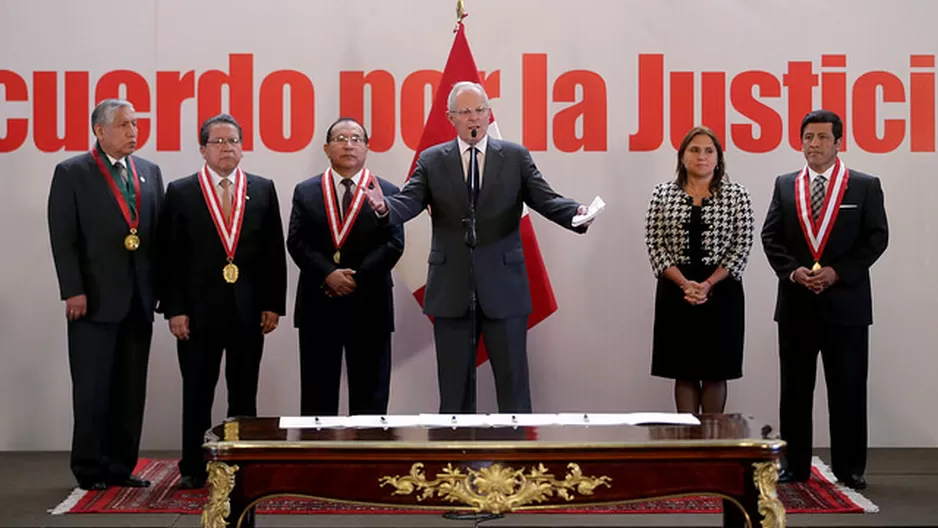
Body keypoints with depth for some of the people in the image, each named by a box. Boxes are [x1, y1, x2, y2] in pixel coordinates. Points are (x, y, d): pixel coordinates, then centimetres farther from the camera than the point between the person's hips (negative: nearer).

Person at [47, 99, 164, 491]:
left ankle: (120, 465, 16)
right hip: (95, 299, -5)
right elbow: (63, 238, -7)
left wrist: (162, 286, 5)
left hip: (139, 299, 5)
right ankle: (90, 468, 11)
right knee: (93, 387, 1)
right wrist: (73, 291, -13)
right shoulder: (72, 173, -2)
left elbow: (160, 232, 12)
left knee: (131, 389, 8)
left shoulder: (149, 172, 12)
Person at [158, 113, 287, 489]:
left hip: (249, 311, 2)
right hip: (199, 311, -1)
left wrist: (273, 305, 0)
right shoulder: (180, 192, 2)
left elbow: (274, 252, 6)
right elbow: (170, 256, 0)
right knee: (197, 394, 4)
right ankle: (193, 468, 13)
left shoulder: (263, 190, 7)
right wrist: (174, 309, -7)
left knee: (244, 394, 8)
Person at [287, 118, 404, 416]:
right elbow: (296, 242, -1)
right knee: (317, 394, 5)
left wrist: (356, 279, -13)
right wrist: (328, 275, -15)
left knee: (370, 396, 4)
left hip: (369, 305, -1)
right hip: (318, 304, 1)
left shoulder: (387, 192, 5)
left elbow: (394, 244, -4)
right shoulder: (306, 192, 9)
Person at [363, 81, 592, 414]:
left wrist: (577, 212, -24)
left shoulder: (516, 157, 5)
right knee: (454, 384, 8)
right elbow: (409, 202, -6)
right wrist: (385, 206, -29)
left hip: (503, 286, -1)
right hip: (451, 288, 1)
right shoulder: (432, 160, 6)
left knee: (513, 381, 4)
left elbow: (546, 200, -3)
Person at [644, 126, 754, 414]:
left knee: (715, 372, 4)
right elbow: (655, 246, -1)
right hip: (675, 291, 1)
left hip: (721, 290, -1)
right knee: (684, 372, 5)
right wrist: (685, 284, -12)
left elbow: (741, 248, -3)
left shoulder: (737, 195, 0)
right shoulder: (663, 194, 3)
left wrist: (708, 284, -13)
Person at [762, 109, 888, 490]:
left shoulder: (865, 186, 2)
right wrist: (792, 270, -10)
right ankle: (795, 465, 14)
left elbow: (876, 237, -3)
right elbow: (771, 237, 6)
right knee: (795, 388, 7)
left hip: (846, 301, -2)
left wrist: (838, 271, -13)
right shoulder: (785, 185, 9)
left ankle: (849, 468, 11)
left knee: (848, 389, 2)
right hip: (796, 303, 2)